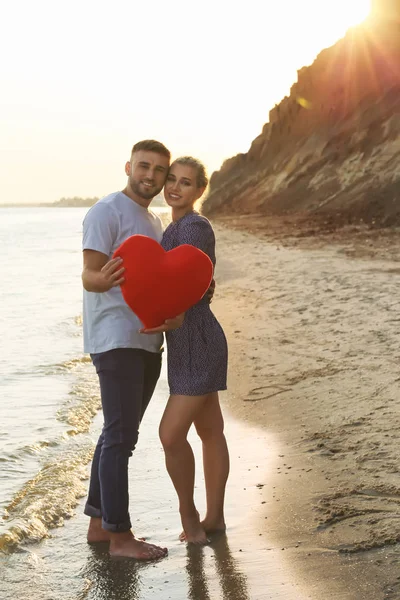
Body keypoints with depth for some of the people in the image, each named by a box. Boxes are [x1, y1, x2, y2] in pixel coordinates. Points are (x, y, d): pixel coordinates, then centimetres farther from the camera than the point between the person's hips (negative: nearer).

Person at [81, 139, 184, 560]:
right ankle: (120, 535, -3)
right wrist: (104, 280, -40)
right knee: (120, 435, -8)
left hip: (147, 342, 9)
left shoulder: (153, 224, 19)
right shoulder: (107, 212, -7)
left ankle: (99, 523, 20)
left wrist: (177, 312, -11)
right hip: (115, 340, -9)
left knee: (119, 434, 12)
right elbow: (89, 277, -16)